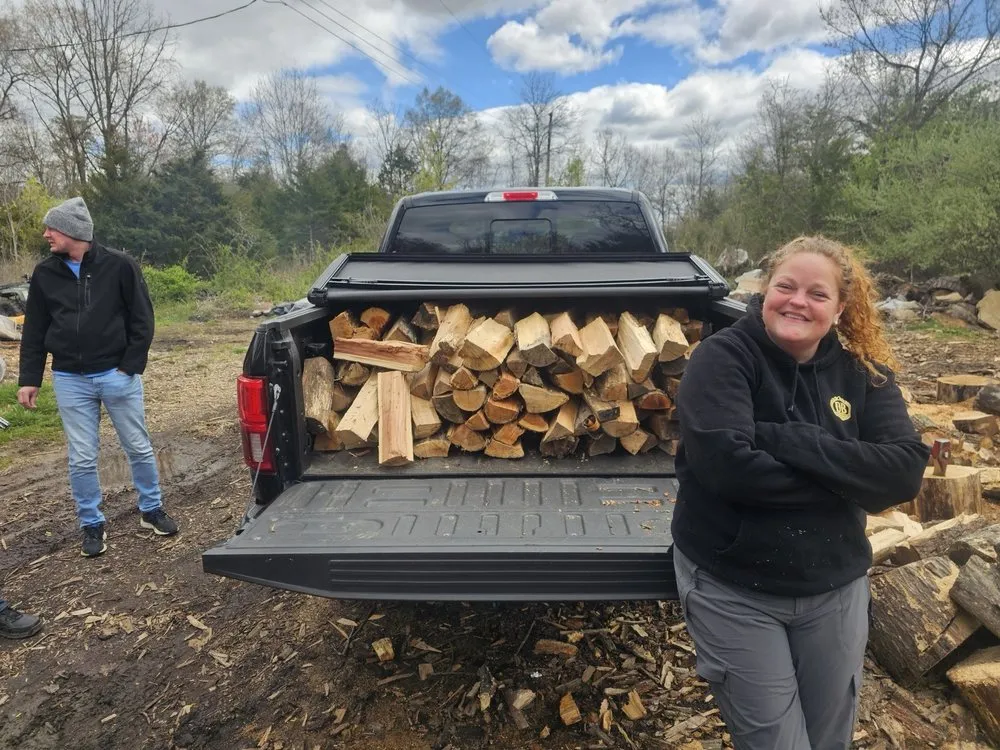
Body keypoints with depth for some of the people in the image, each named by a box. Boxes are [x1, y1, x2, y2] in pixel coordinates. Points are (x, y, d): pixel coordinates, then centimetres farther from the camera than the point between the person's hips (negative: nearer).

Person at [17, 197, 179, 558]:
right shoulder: (44, 274, 4)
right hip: (70, 381, 2)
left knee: (139, 448, 8)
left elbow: (142, 319, -3)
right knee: (81, 458, 6)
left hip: (117, 375, -2)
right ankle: (92, 525, 21)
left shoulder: (119, 265, -5)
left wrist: (130, 366, -9)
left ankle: (151, 510, 26)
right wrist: (29, 378, 5)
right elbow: (34, 331, 9)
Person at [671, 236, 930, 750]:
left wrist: (785, 439, -25)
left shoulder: (866, 374, -1)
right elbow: (727, 465, -29)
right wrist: (846, 481, -19)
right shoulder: (723, 358, -15)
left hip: (836, 588, 5)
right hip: (733, 590, -4)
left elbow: (906, 470, -15)